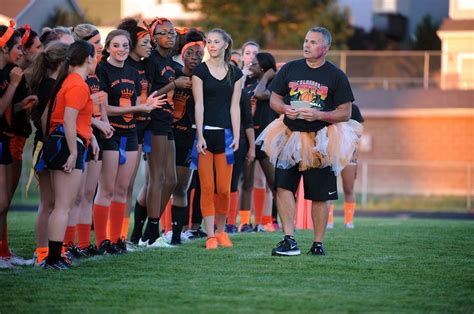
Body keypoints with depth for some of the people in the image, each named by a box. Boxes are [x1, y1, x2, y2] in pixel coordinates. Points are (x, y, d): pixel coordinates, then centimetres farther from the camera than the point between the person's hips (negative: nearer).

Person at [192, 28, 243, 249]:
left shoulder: (235, 73, 9)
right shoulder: (200, 71, 2)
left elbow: (234, 107, 7)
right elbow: (199, 105, -3)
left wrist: (236, 136, -1)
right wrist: (200, 136, -10)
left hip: (225, 133, 2)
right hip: (205, 132, -2)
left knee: (224, 189, -1)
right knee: (207, 188, -4)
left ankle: (221, 231, 16)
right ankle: (210, 236, 0)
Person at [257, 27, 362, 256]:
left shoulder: (336, 76, 0)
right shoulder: (290, 69, 9)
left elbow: (345, 113, -2)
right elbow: (274, 100, 13)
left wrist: (319, 115, -17)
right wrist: (286, 109, -9)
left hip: (320, 141, -2)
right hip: (290, 137, 2)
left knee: (319, 195, 2)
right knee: (283, 186, -11)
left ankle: (318, 243, 12)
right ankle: (289, 240, -9)